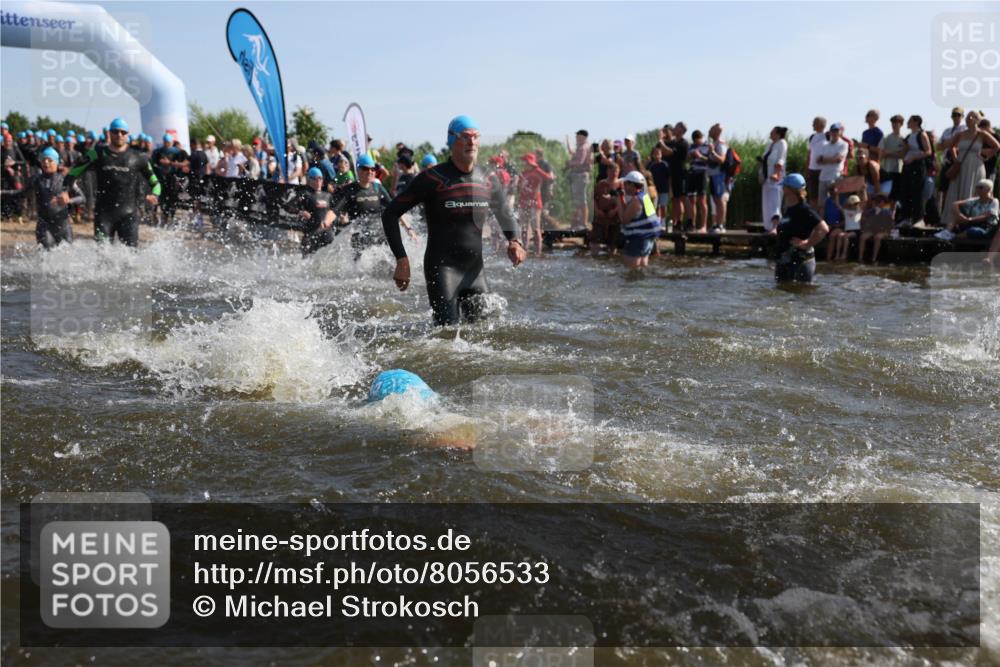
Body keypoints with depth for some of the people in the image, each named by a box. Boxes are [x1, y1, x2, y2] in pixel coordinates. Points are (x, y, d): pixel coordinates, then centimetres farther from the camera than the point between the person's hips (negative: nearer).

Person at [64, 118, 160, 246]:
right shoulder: (98, 154, 6)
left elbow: (155, 182, 13)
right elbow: (74, 172, 8)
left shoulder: (136, 158, 6)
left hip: (128, 214, 0)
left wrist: (154, 195, -8)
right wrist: (65, 190, -9)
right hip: (103, 213, 0)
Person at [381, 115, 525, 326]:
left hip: (475, 270, 5)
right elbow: (390, 214, -6)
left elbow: (505, 215, 22)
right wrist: (402, 260, -16)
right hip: (442, 268, -5)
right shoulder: (432, 179, -9)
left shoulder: (486, 182, 6)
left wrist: (514, 241, -1)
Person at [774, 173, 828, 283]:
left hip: (800, 261, -10)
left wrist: (807, 244, -19)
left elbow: (823, 229, -25)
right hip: (785, 261, 10)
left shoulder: (804, 210, -14)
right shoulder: (789, 210, 14)